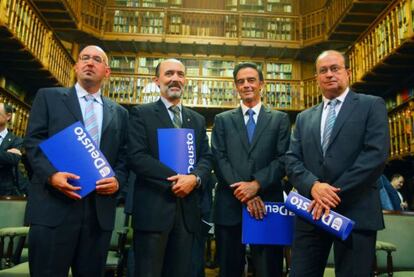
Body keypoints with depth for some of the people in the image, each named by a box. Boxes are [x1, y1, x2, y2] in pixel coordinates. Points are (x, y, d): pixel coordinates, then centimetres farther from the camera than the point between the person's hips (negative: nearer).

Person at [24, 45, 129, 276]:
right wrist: (51, 174, -15)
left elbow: (124, 156, 14)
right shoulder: (49, 97, 10)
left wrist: (117, 180, -6)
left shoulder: (119, 113, 17)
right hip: (54, 206, -2)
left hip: (100, 210, 3)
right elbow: (33, 141, 1)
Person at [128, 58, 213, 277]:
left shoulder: (197, 120, 17)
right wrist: (175, 179, -16)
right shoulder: (141, 113, 3)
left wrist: (195, 178, -13)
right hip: (153, 208, -4)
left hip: (187, 209, 5)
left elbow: (206, 158, 9)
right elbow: (136, 156, -9)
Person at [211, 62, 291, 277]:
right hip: (230, 206, 1)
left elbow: (284, 159, -1)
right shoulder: (222, 120, 12)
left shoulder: (280, 119, 10)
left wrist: (257, 184, -16)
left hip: (267, 204, 0)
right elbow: (219, 160, 0)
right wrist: (242, 191, -12)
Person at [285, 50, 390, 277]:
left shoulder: (371, 105, 4)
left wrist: (336, 191, -14)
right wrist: (313, 185, -13)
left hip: (355, 213, -3)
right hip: (312, 211, 4)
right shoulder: (304, 118, 17)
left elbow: (377, 154, -9)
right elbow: (291, 160, 7)